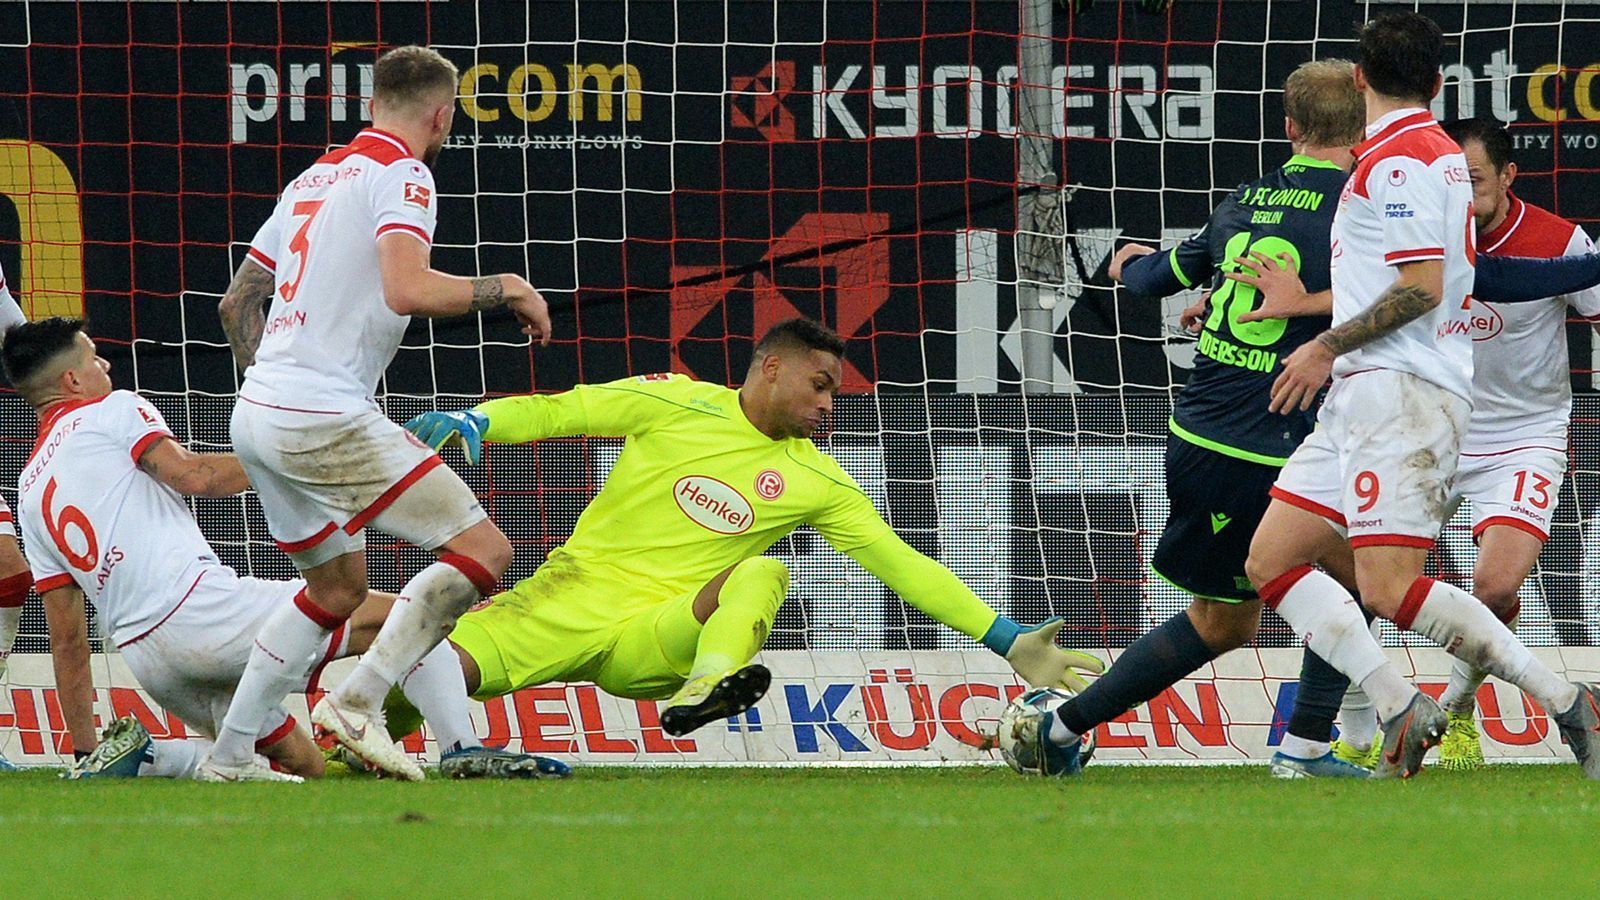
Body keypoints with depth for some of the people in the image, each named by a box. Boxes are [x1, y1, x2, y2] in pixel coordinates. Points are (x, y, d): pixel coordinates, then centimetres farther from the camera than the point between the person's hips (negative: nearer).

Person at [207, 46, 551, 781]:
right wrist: (503, 288, -8)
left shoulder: (313, 181, 20)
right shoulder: (402, 177, -7)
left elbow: (237, 302, 25)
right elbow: (409, 290, -23)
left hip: (257, 413, 9)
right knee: (484, 552, -8)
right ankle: (358, 701, -16)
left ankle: (227, 757, 23)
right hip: (327, 418, -9)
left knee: (338, 586, 25)